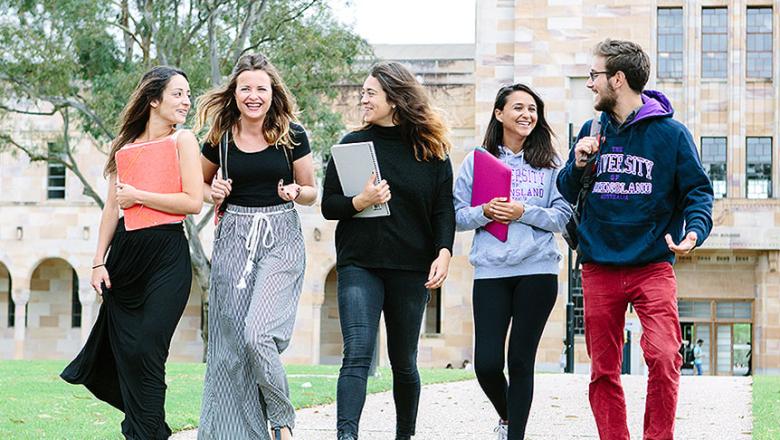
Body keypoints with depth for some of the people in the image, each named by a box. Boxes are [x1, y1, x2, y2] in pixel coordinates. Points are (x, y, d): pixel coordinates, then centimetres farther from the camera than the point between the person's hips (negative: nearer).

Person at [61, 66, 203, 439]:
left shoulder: (183, 140, 0)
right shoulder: (127, 144, 11)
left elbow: (194, 201, -11)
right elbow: (112, 207, 13)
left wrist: (137, 195, -8)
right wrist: (99, 262, 9)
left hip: (167, 256, -4)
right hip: (125, 254, 4)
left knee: (145, 353, -8)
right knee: (124, 351, 4)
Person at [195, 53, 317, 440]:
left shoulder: (292, 135, -1)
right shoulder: (221, 138, 3)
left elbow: (311, 193, 8)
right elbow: (200, 183, 20)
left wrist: (294, 193, -14)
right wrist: (213, 193, -2)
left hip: (281, 238, -3)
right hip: (234, 238, 3)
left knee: (257, 333, -19)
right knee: (230, 339, 2)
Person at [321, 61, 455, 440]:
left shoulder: (431, 151, 4)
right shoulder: (352, 145, 5)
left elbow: (444, 209, 4)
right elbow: (328, 205, 5)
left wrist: (444, 252, -11)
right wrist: (359, 202, -15)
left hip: (411, 267, 1)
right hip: (359, 264, -1)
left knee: (404, 361, 11)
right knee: (357, 353, -16)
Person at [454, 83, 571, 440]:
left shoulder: (549, 163, 6)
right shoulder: (477, 160, 7)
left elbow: (563, 217, 1)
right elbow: (458, 217, 6)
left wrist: (524, 213, -12)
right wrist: (484, 212, -13)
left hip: (537, 271, 0)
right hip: (490, 271, 0)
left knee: (521, 360, 1)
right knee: (487, 363, -5)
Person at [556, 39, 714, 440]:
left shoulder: (670, 133, -2)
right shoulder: (593, 131, 9)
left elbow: (697, 190, 1)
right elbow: (567, 194, 14)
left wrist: (695, 229, -19)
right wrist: (578, 165, -6)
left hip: (652, 266, -4)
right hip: (599, 268, 4)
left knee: (663, 355, -20)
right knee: (603, 370, 6)